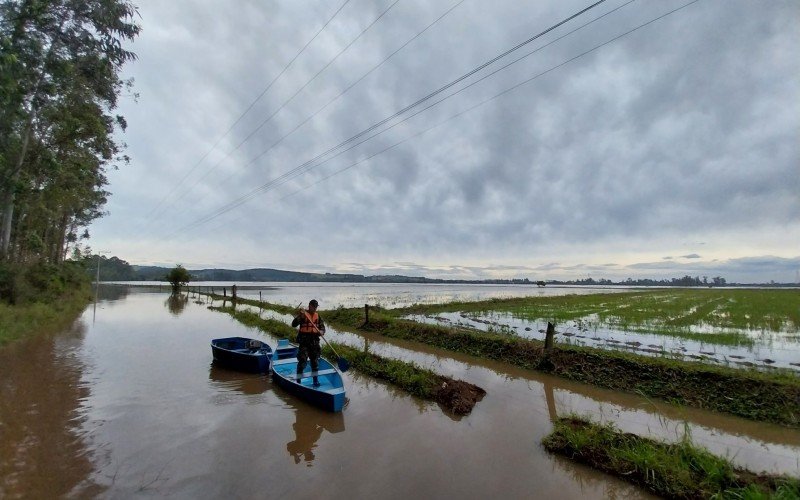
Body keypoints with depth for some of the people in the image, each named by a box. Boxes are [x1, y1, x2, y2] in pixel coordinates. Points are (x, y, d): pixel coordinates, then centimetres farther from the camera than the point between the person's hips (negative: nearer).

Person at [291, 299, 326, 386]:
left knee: (315, 362, 12)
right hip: (304, 342, -4)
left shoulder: (318, 317, 9)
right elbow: (294, 324, -15)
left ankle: (315, 380, 25)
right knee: (302, 361, -8)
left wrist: (321, 332, -13)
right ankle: (298, 380, 6)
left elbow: (322, 327, 10)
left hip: (314, 342, 5)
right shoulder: (303, 315, -5)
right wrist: (299, 316, -30)